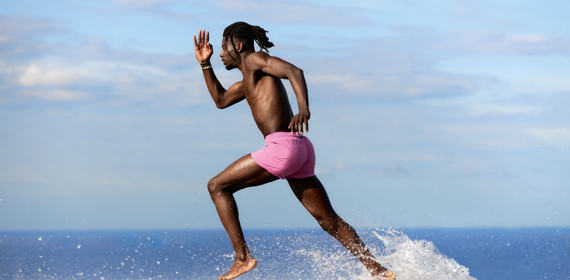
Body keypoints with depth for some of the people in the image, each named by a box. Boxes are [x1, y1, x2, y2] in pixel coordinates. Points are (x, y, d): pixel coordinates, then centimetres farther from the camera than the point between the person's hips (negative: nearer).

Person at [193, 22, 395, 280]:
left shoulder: (255, 59, 1)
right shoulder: (247, 81, 28)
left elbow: (294, 71, -16)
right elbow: (221, 100, 45)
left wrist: (304, 108, -33)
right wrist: (205, 64, 37)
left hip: (283, 146, -10)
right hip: (300, 150, 10)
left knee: (217, 186, -1)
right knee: (329, 221, 11)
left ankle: (243, 258, -6)